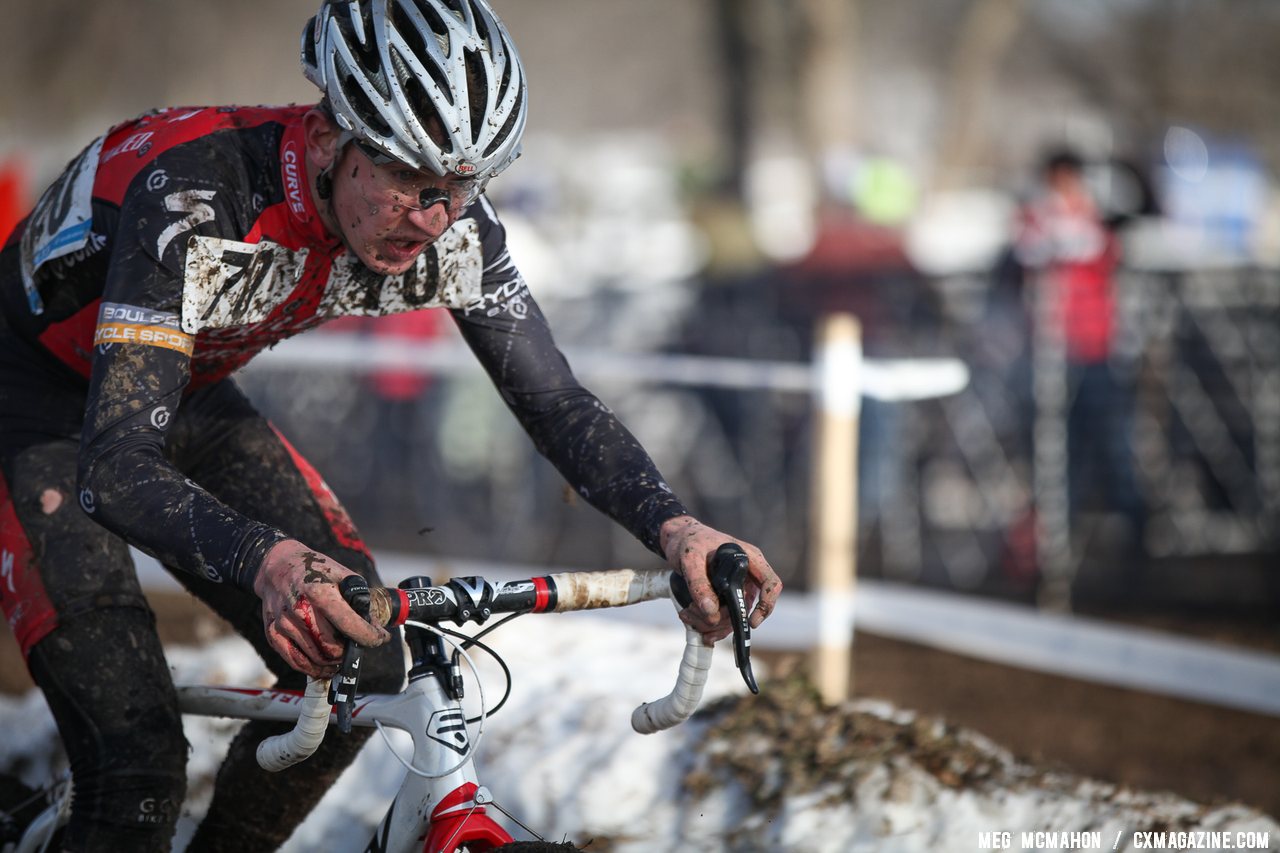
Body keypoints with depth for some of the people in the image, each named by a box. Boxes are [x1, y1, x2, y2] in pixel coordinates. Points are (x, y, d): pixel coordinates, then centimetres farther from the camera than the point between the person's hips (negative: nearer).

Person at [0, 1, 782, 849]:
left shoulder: (447, 222, -21)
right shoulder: (196, 199, -39)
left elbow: (556, 401, -14)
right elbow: (115, 470, -45)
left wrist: (675, 527, -33)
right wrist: (269, 560, -64)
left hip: (187, 394, 6)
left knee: (360, 670, -6)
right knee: (139, 764, -19)